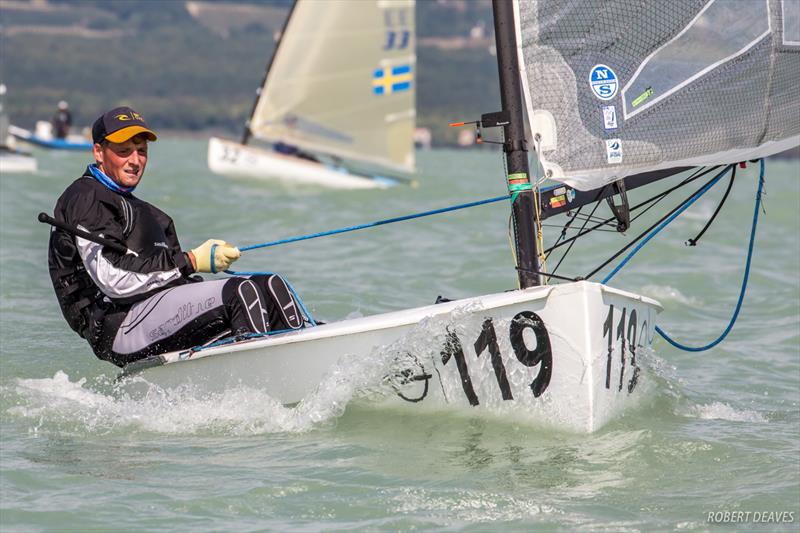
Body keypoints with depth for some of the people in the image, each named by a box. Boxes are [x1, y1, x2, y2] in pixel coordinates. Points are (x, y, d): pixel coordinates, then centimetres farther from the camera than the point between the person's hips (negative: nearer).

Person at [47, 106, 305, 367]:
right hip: (119, 328, -9)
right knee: (241, 292, -23)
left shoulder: (139, 209, 29)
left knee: (270, 286, -3)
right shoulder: (86, 199, -3)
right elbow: (115, 280, -16)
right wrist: (191, 261, -14)